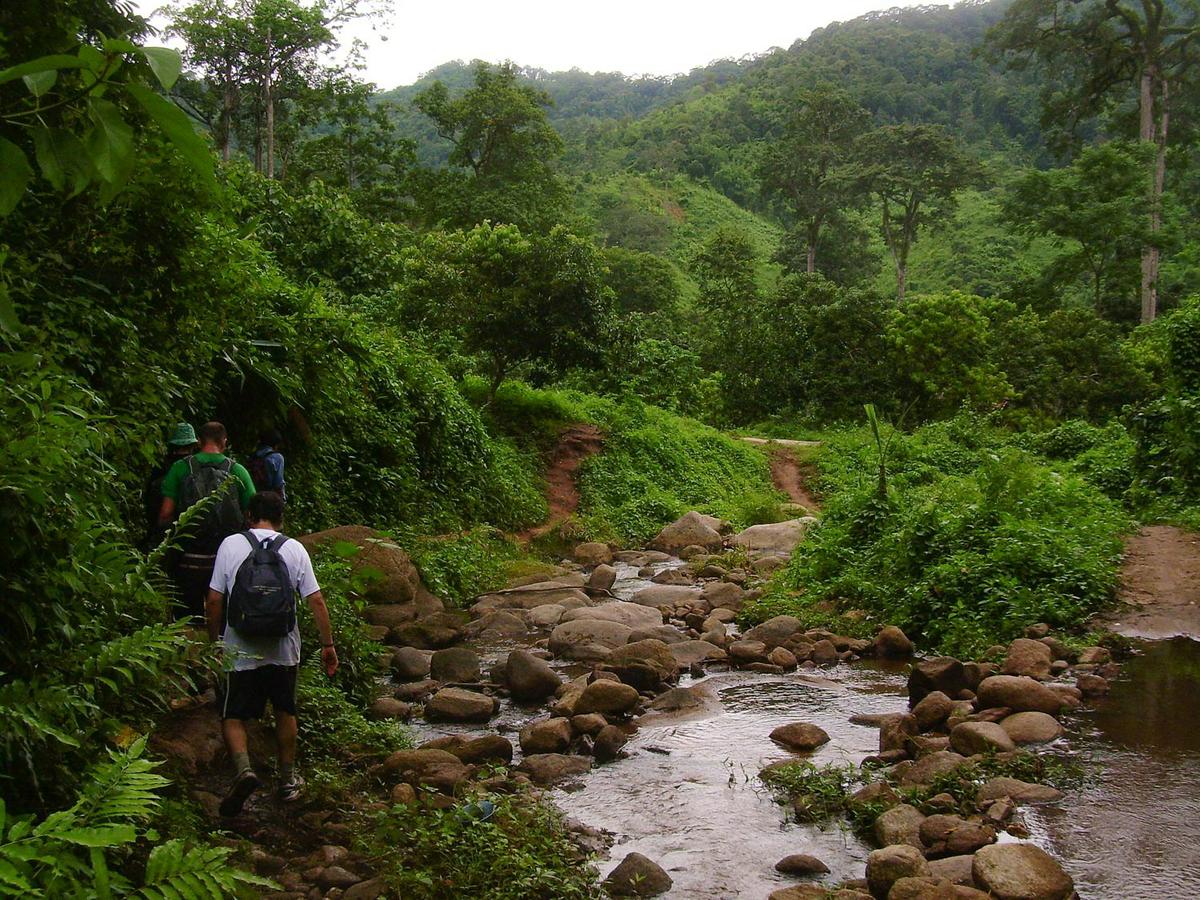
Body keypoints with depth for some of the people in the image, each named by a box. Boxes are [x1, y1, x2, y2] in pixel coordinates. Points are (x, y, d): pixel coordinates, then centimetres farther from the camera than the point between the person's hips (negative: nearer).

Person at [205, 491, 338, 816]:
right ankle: (288, 780, 26)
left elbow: (214, 600, -4)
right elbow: (316, 601, -3)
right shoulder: (294, 549, 0)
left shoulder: (230, 545, -3)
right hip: (284, 650, 2)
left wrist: (215, 640, 10)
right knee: (285, 712, 19)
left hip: (240, 651, -2)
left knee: (233, 716, 7)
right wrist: (328, 645, 4)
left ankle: (244, 768, -18)